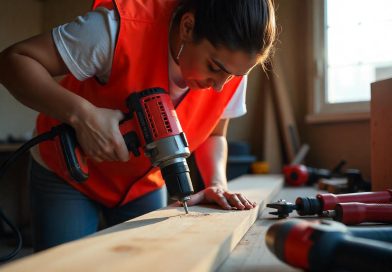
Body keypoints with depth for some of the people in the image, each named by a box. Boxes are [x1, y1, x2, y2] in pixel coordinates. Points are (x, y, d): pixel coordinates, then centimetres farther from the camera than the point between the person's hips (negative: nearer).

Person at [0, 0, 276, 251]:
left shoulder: (232, 64, -16)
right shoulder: (122, 26, -32)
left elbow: (214, 135, -1)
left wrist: (217, 184, -20)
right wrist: (81, 114, -41)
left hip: (145, 184, 4)